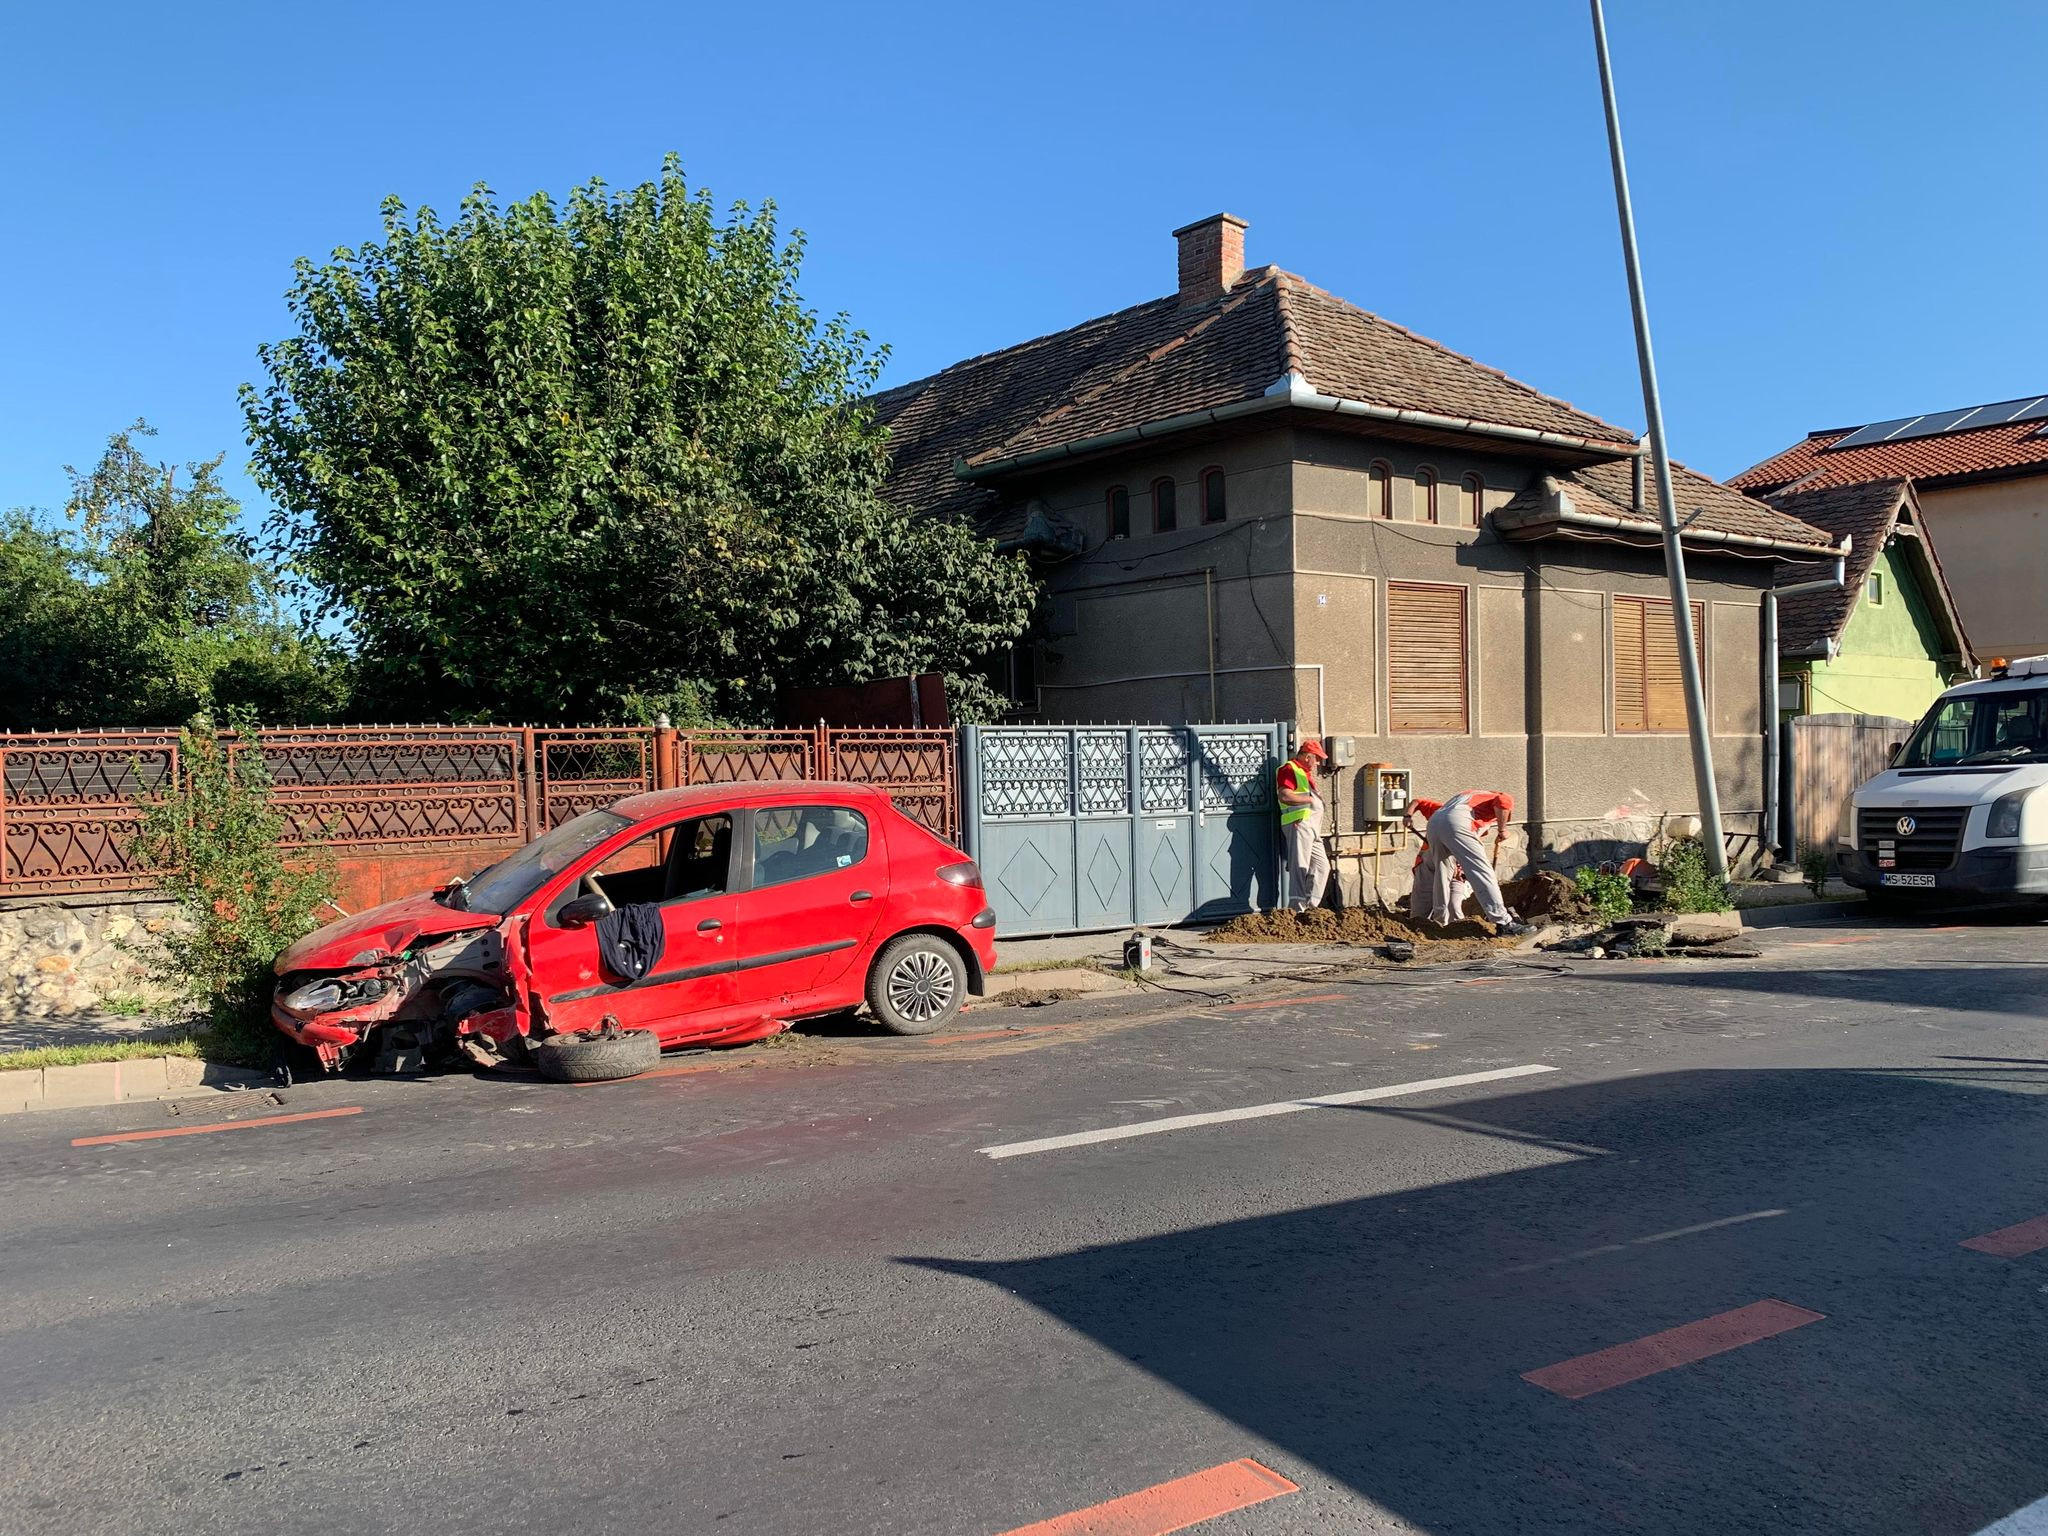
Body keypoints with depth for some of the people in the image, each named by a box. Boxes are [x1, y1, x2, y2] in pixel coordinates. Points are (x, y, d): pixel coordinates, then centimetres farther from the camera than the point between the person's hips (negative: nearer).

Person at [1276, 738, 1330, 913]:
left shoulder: (1306, 772, 24)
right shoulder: (1289, 769, -6)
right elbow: (1285, 796, -20)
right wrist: (1310, 799, -13)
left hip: (1313, 828, 10)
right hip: (1299, 824, -10)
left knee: (1322, 866, 9)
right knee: (1300, 867, -11)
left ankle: (1310, 905, 12)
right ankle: (1297, 908, -11)